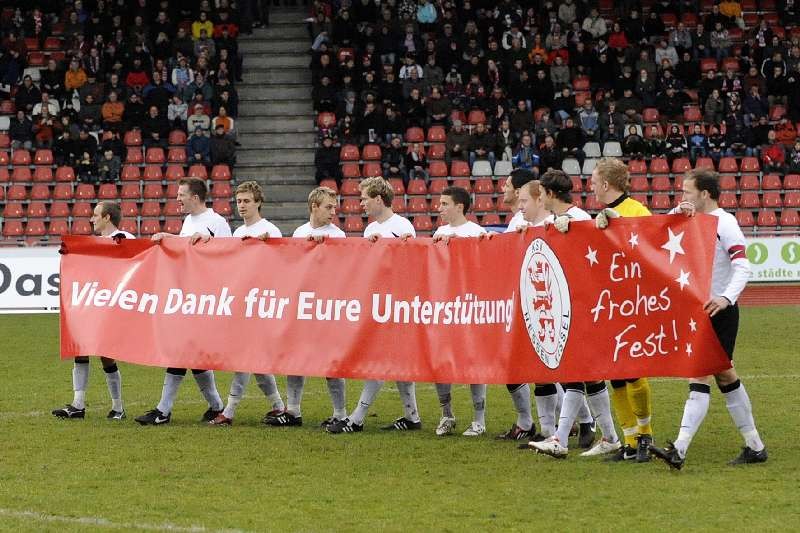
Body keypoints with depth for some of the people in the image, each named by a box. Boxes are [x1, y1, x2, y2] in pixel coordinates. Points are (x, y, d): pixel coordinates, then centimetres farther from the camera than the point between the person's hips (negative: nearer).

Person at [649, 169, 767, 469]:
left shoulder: (724, 224, -12)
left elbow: (743, 267, -20)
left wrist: (727, 298, -35)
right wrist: (675, 214, -1)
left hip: (720, 312, -9)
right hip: (699, 311, 9)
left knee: (701, 377, -15)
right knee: (725, 376, 12)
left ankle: (679, 450, -23)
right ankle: (755, 446, 20)